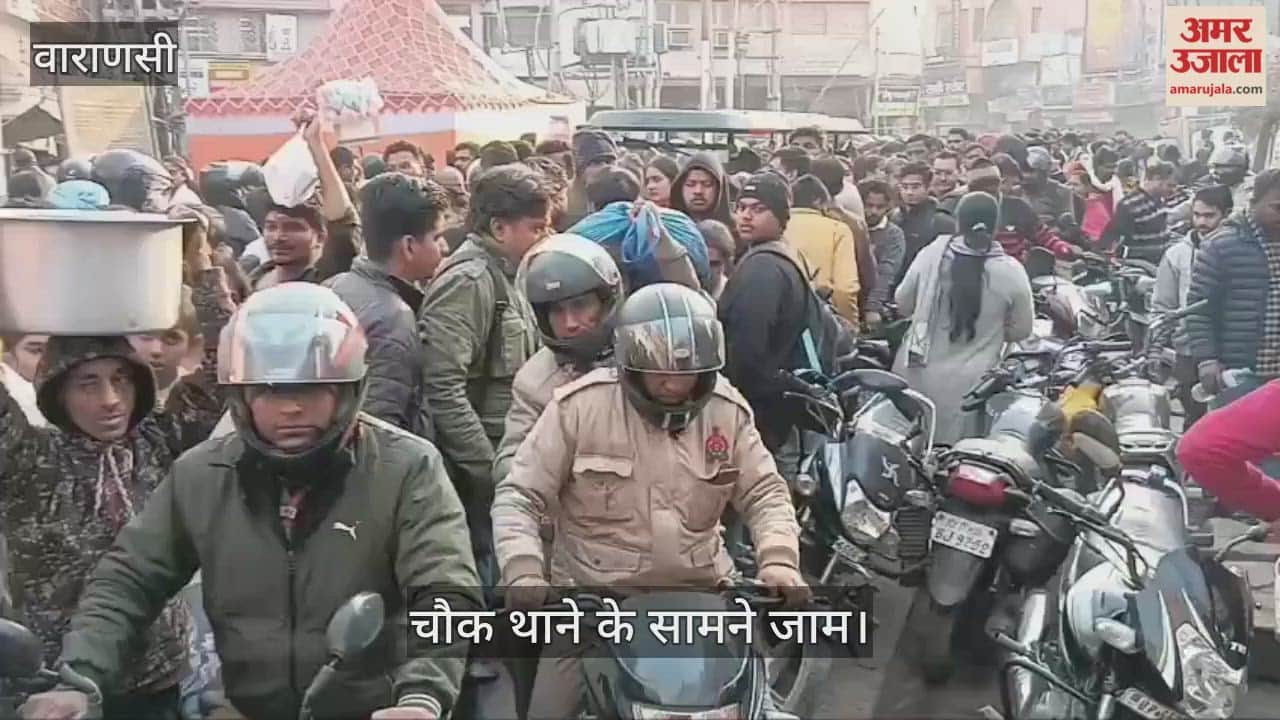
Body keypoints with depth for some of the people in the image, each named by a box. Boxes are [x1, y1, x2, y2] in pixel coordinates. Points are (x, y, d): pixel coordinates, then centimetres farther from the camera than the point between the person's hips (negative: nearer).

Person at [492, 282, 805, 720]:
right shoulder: (580, 405, -10)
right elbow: (518, 497, -9)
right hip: (592, 599, -2)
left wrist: (778, 559, -14)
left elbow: (765, 492, 5)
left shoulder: (727, 410, 0)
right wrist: (524, 572, -24)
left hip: (700, 597, 3)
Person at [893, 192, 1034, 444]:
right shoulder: (1011, 271, -11)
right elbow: (1020, 330, 1)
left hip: (916, 373, 2)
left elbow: (903, 305, 7)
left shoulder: (931, 254, -7)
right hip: (967, 383, -2)